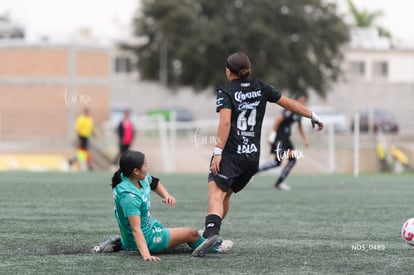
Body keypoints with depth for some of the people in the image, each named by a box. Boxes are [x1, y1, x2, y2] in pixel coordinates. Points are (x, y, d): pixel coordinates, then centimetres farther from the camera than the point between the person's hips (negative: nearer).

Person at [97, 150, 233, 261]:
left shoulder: (142, 178, -8)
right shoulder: (129, 196, -34)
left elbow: (154, 183, 17)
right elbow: (136, 229, -37)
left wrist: (166, 195, -3)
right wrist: (146, 255, -44)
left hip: (150, 226, 10)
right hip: (146, 239, -10)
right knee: (191, 234, -2)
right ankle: (214, 248, 31)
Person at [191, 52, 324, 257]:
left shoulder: (226, 92, -2)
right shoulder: (261, 88, 12)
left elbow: (225, 121, -16)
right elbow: (288, 103, 16)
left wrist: (218, 151, -20)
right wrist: (313, 116, 28)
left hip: (230, 154, -6)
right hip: (253, 156, 6)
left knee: (216, 193, -20)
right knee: (225, 194, 20)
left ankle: (212, 233, -43)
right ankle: (212, 232, 21)